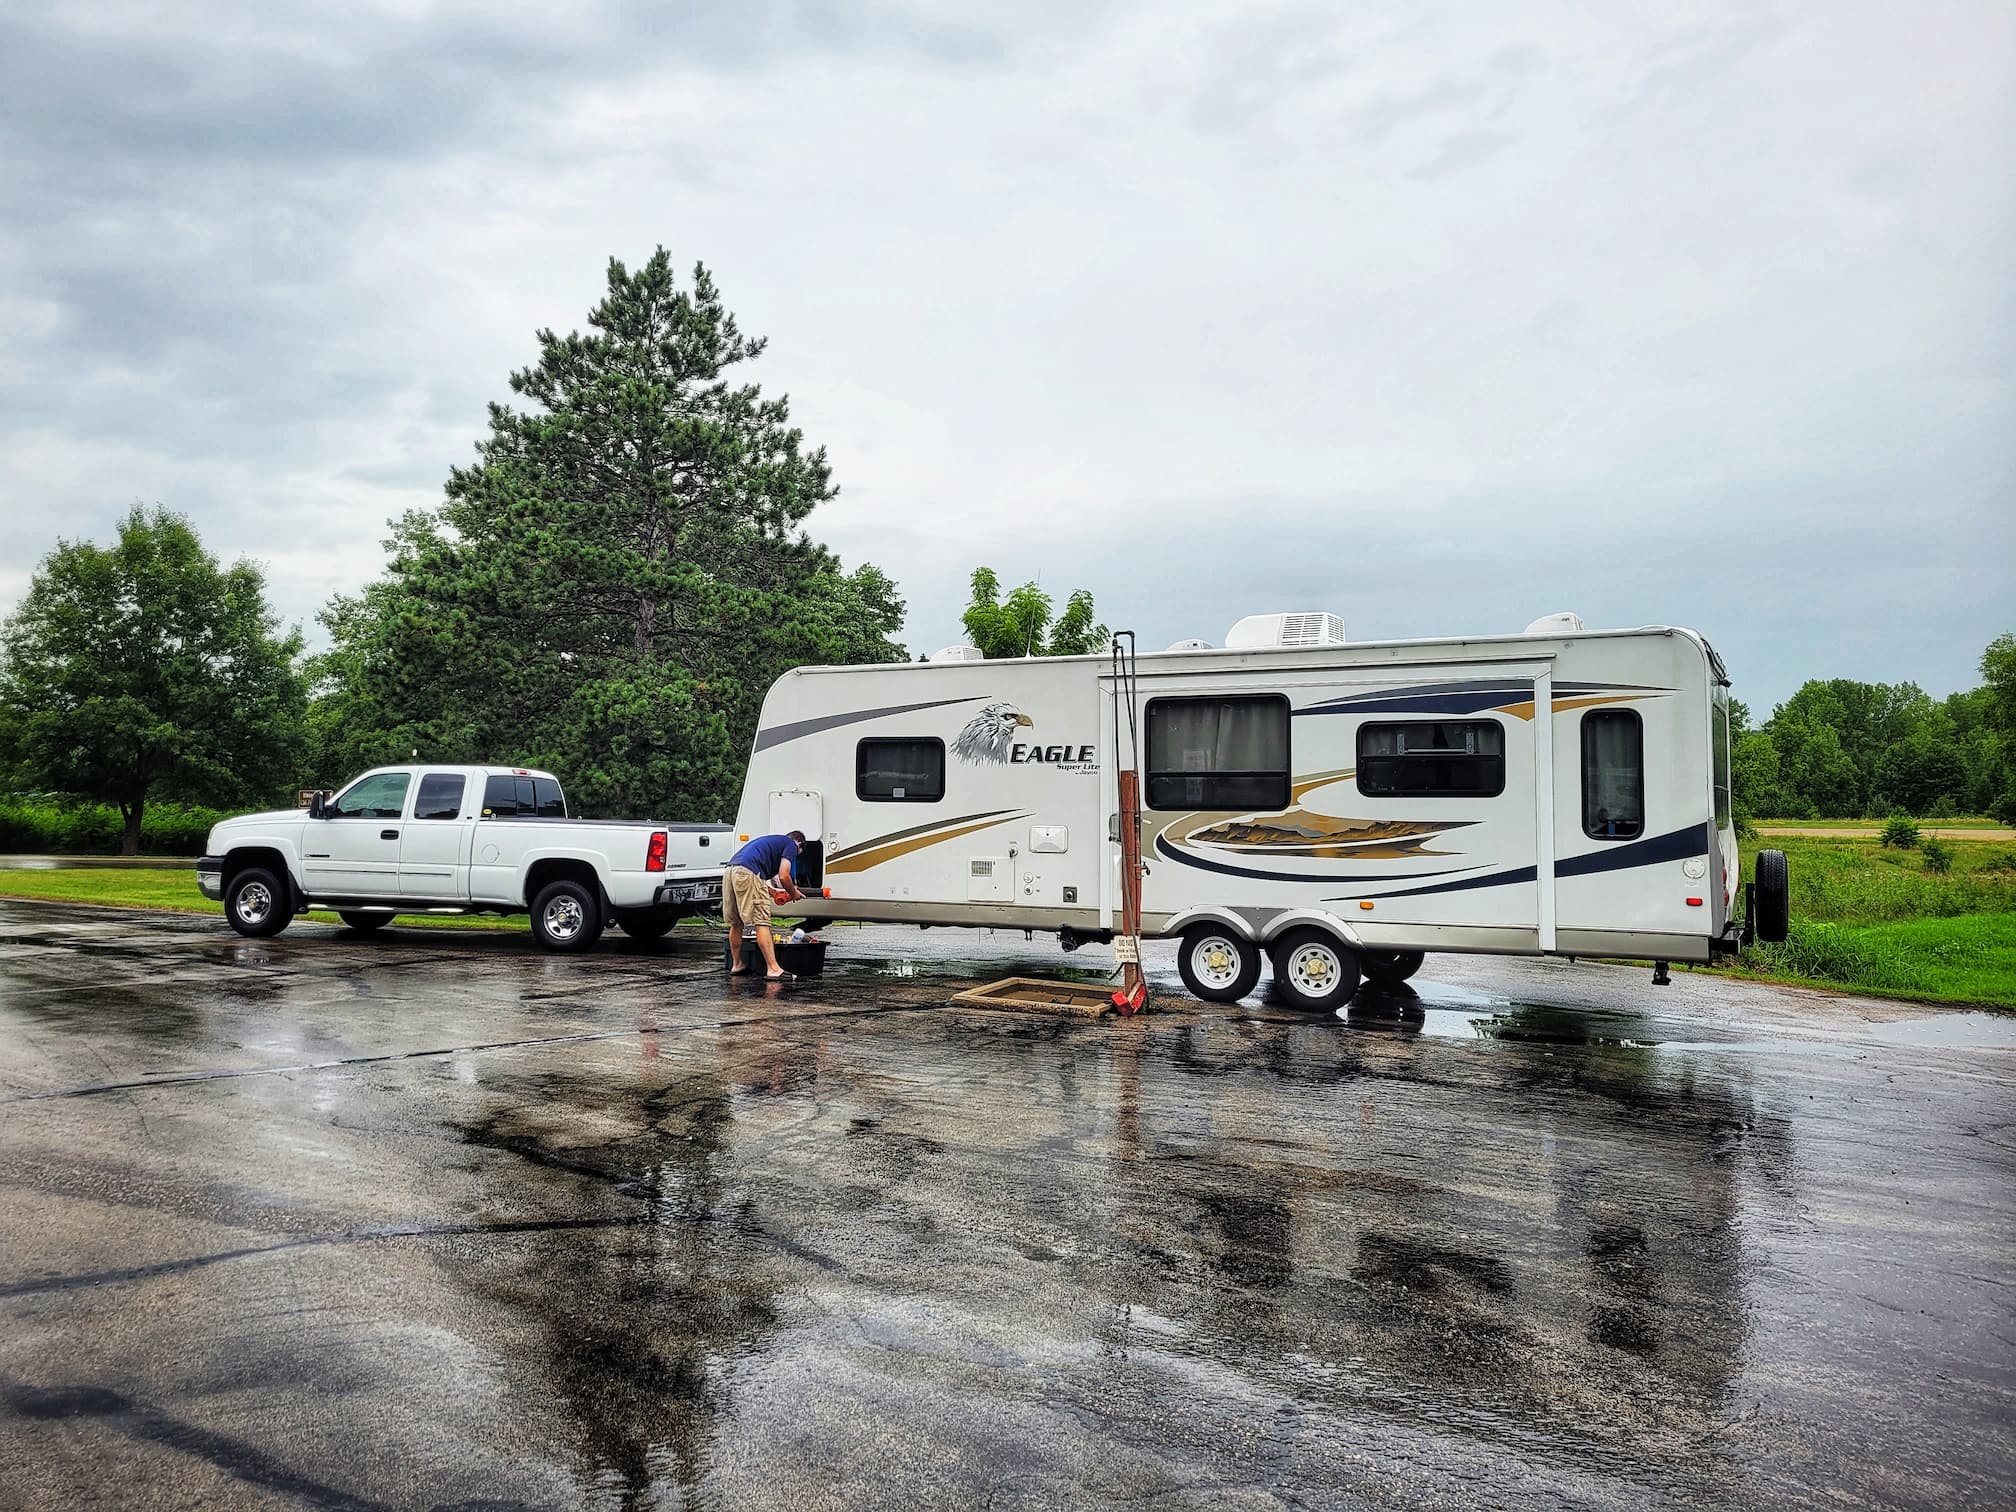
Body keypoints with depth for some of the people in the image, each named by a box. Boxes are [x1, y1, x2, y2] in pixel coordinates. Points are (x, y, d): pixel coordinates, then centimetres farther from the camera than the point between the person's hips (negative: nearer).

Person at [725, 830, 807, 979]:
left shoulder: (772, 840, 35)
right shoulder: (791, 845, 11)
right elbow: (783, 876, -1)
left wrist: (771, 891, 46)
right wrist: (794, 893, 17)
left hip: (730, 870, 8)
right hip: (747, 873, -8)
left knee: (735, 923, 18)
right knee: (761, 923, -8)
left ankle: (736, 965, 28)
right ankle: (773, 969, -10)